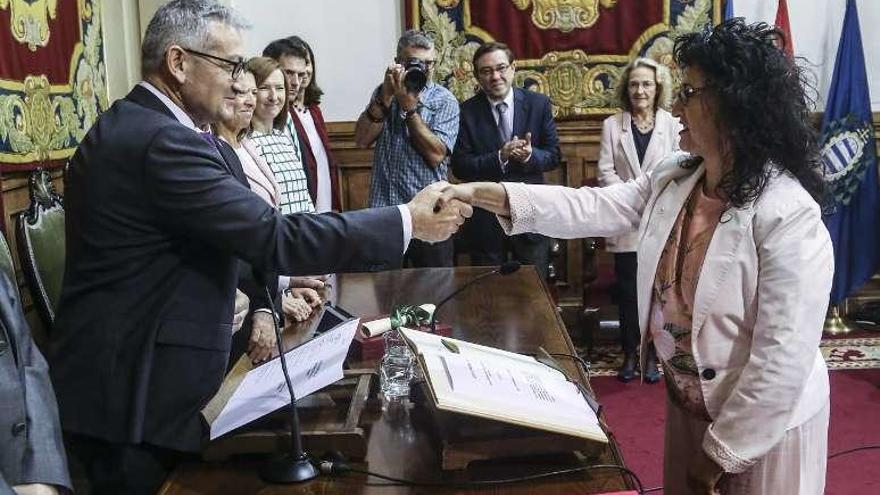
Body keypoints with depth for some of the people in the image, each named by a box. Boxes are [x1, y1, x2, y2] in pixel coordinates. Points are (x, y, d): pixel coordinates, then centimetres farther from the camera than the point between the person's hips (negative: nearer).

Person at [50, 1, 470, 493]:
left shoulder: (127, 125, 10)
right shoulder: (163, 141, -23)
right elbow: (277, 239, -27)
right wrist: (409, 221, -21)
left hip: (122, 378, 10)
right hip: (135, 392, -10)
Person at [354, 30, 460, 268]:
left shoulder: (445, 101, -1)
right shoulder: (384, 93, 10)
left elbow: (435, 155, -15)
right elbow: (362, 139, -4)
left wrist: (409, 105, -16)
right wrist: (386, 96, -13)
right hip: (383, 211, 3)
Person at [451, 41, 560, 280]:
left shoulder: (538, 104, -1)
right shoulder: (467, 112, -5)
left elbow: (553, 155, 2)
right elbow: (460, 167, -10)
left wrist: (530, 155, -20)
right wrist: (500, 157, -24)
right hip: (485, 219, -1)